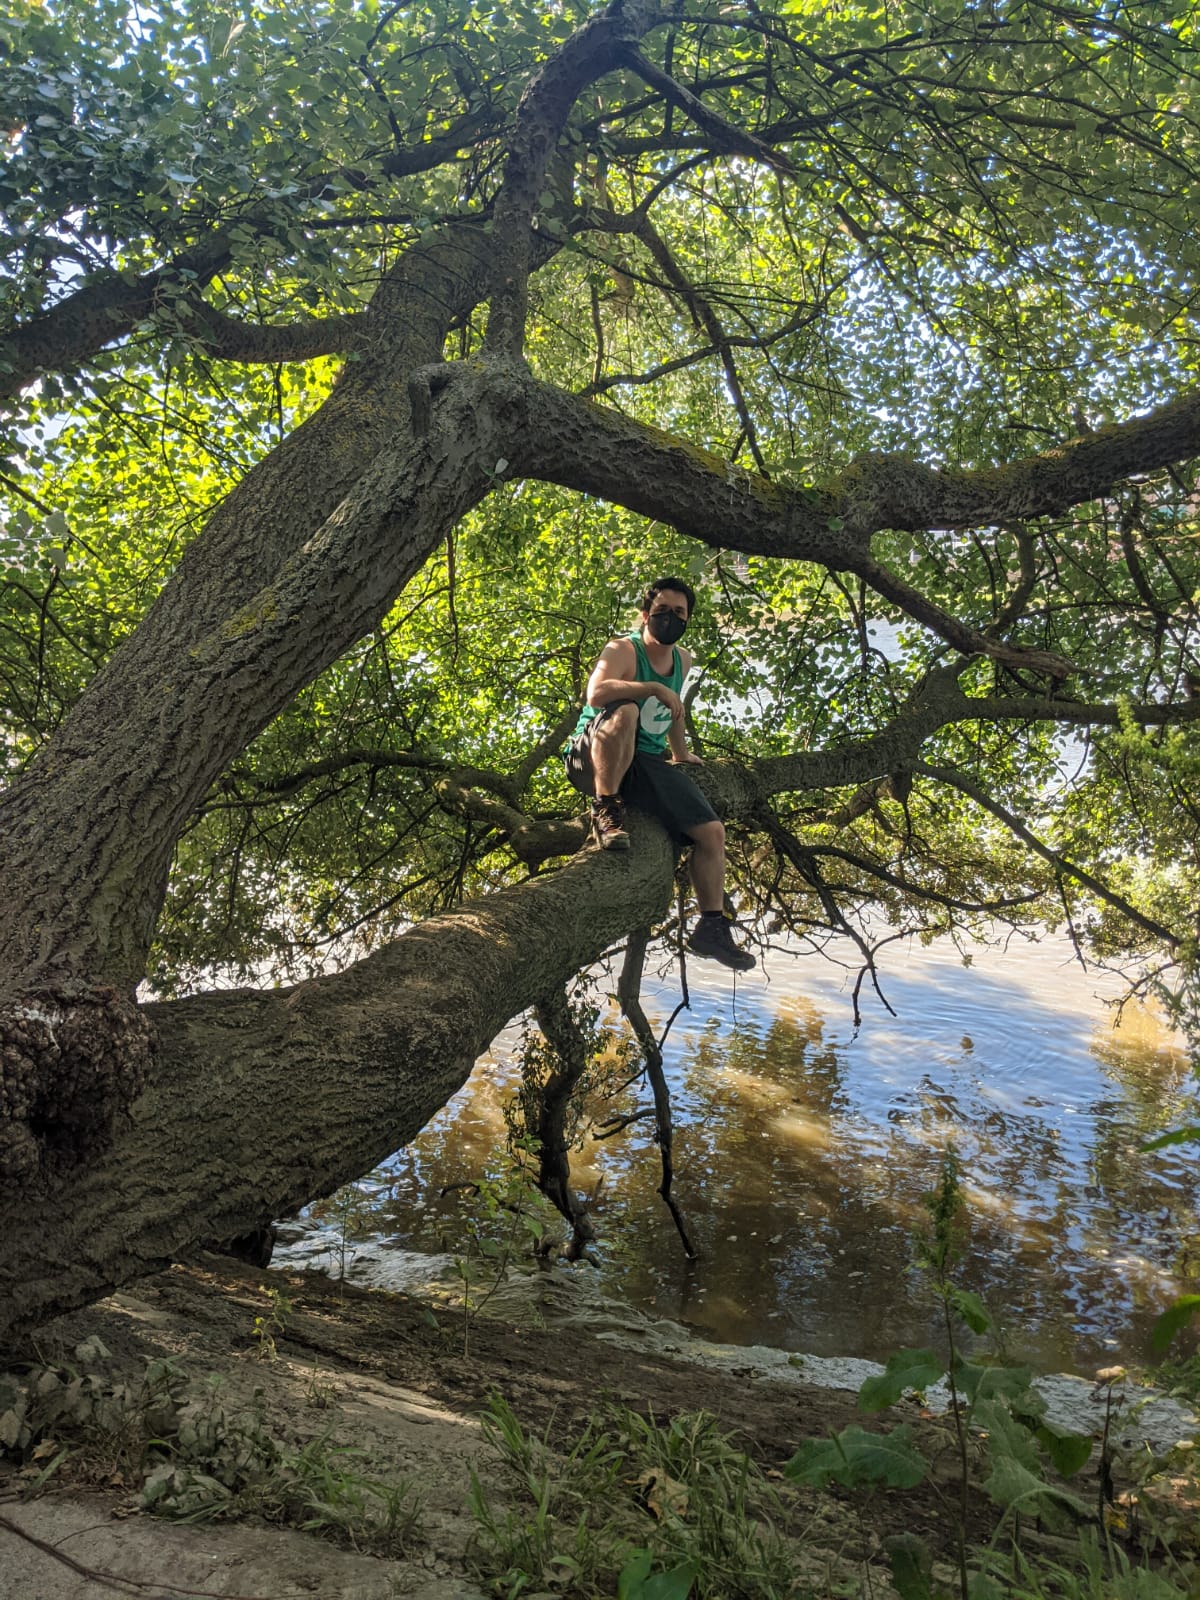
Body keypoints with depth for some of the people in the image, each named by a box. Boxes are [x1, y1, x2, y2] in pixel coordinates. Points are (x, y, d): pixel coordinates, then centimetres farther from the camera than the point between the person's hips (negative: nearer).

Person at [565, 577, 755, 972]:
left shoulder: (683, 660, 12)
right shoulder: (624, 650, -12)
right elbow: (596, 693, -33)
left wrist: (680, 754, 35)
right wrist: (654, 688, -32)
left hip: (646, 763, 7)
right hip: (591, 759, -7)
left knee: (712, 831, -4)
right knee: (625, 712, -40)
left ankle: (712, 927, 7)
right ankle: (605, 810, -27)